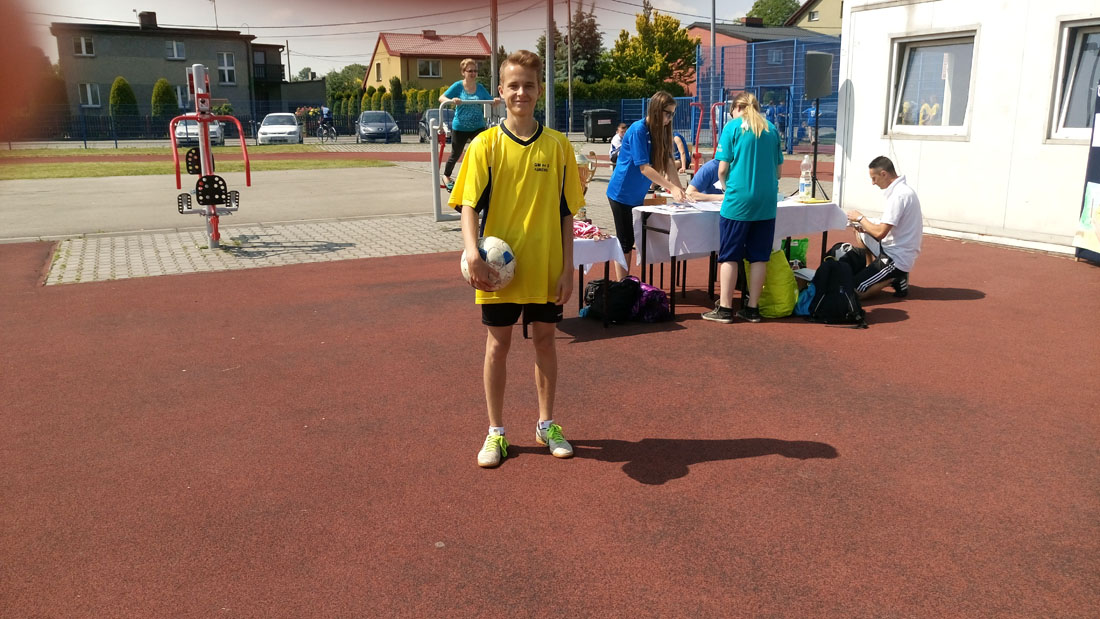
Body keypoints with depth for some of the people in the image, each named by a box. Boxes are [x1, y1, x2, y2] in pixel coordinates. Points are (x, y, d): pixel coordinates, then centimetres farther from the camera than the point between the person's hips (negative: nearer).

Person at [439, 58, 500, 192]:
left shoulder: (480, 88, 4)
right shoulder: (458, 86, -6)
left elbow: (491, 101, 4)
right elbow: (441, 98, -11)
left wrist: (497, 100, -20)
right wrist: (451, 100, -33)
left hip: (478, 127, 2)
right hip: (460, 127, -2)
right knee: (456, 154, 13)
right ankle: (446, 176, 37)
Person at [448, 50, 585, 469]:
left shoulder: (557, 145, 0)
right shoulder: (485, 145, -3)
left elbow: (566, 212, 3)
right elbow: (469, 204, -7)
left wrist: (567, 268, -2)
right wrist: (472, 251, -25)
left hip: (545, 267, 1)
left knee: (545, 338, 11)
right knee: (498, 343, 7)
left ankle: (546, 424, 29)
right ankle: (496, 431, 22)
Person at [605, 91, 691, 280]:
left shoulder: (659, 131, 5)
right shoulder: (638, 130, -19)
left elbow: (667, 163, 2)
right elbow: (644, 168, -24)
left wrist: (680, 190, -9)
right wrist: (672, 188, -25)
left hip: (637, 195, 8)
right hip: (622, 193, -8)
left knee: (630, 241, 11)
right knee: (624, 242, -3)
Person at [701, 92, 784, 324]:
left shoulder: (733, 126, -1)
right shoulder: (771, 129, 10)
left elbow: (722, 169, -3)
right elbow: (777, 169, 13)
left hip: (738, 200, -4)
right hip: (766, 201, 4)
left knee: (729, 255, 3)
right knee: (759, 256, 9)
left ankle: (725, 308, 6)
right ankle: (752, 308, 15)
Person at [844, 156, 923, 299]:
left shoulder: (899, 196, -22)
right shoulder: (903, 190, 9)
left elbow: (880, 233, -25)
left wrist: (860, 218, -9)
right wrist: (864, 226, 3)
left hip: (896, 259, -10)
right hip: (896, 250, 10)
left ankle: (896, 279, -3)